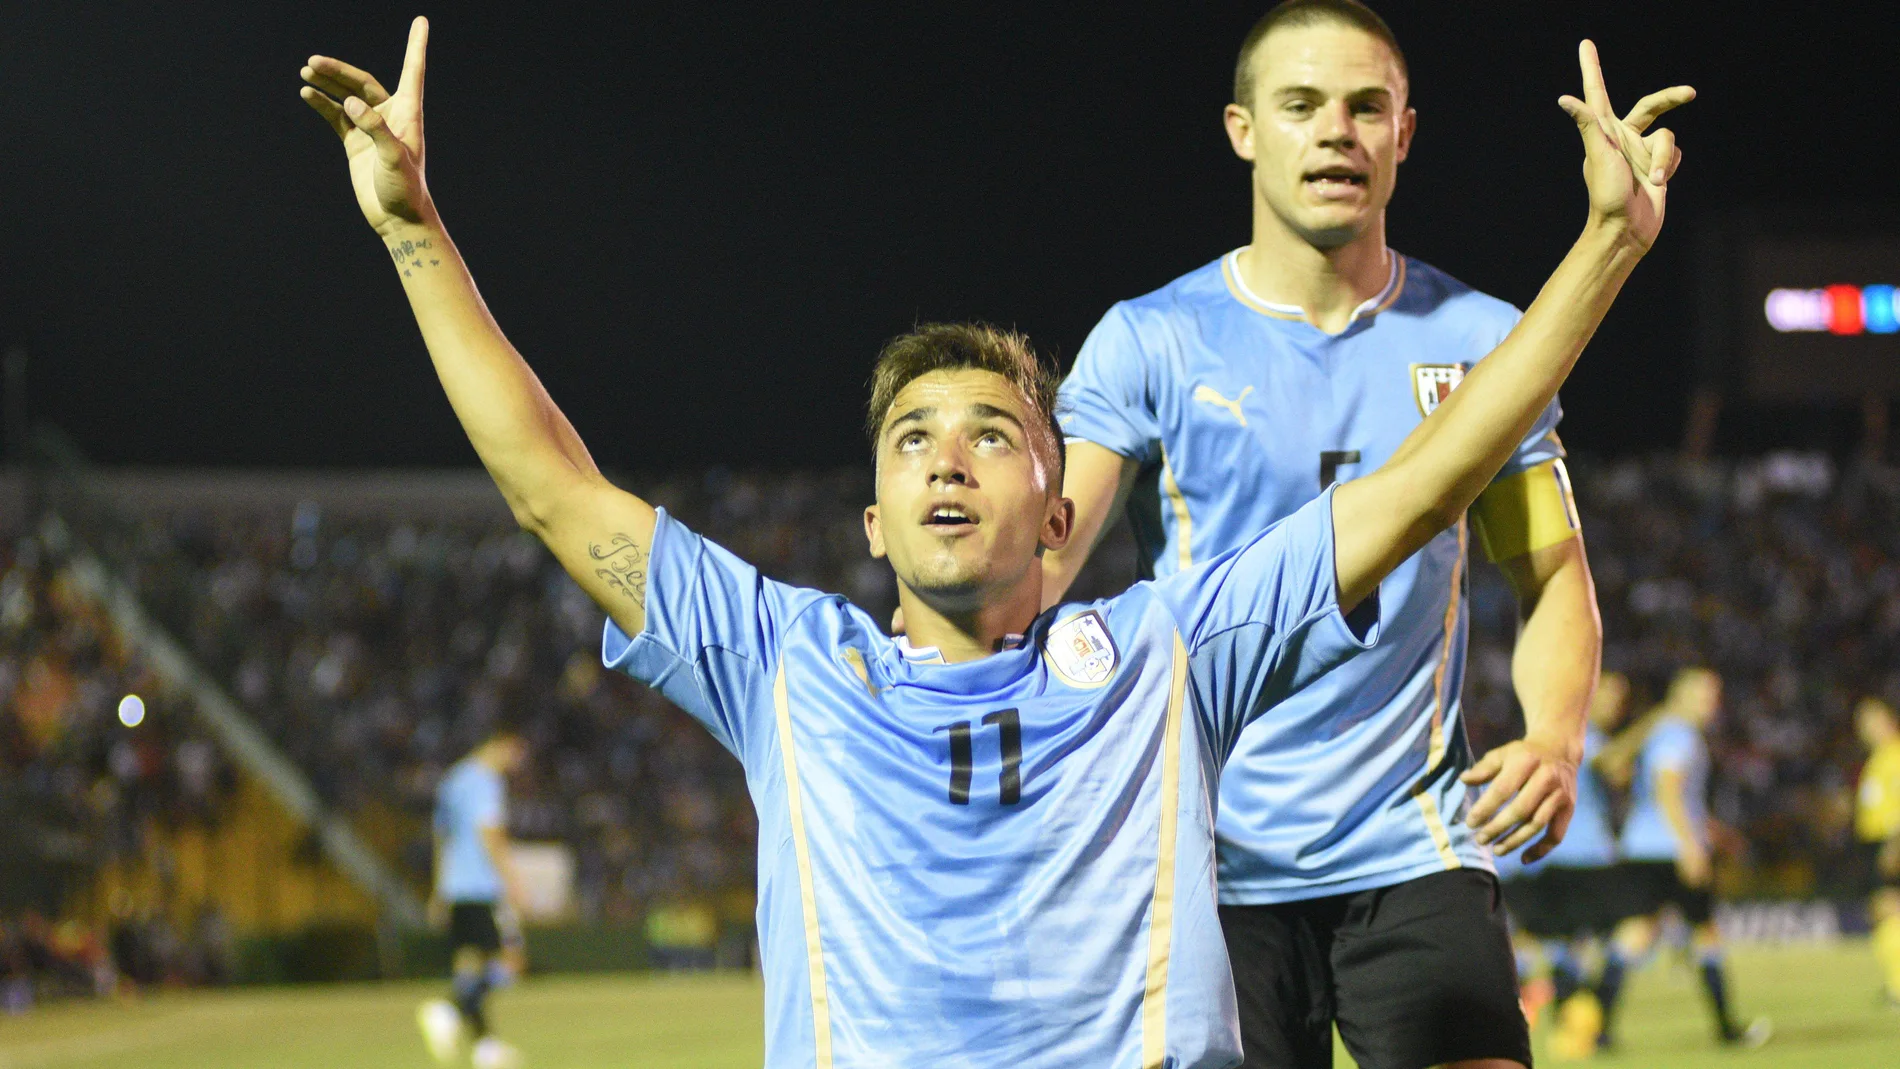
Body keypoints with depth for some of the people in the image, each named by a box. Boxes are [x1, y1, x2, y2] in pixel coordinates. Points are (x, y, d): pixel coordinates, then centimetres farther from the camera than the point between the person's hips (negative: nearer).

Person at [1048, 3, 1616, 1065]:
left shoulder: (1479, 340, 8)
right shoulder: (1149, 342, 2)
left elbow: (1553, 576, 10)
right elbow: (1044, 549, -7)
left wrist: (1555, 742, -10)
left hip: (1417, 851, 1)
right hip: (1218, 863, -1)